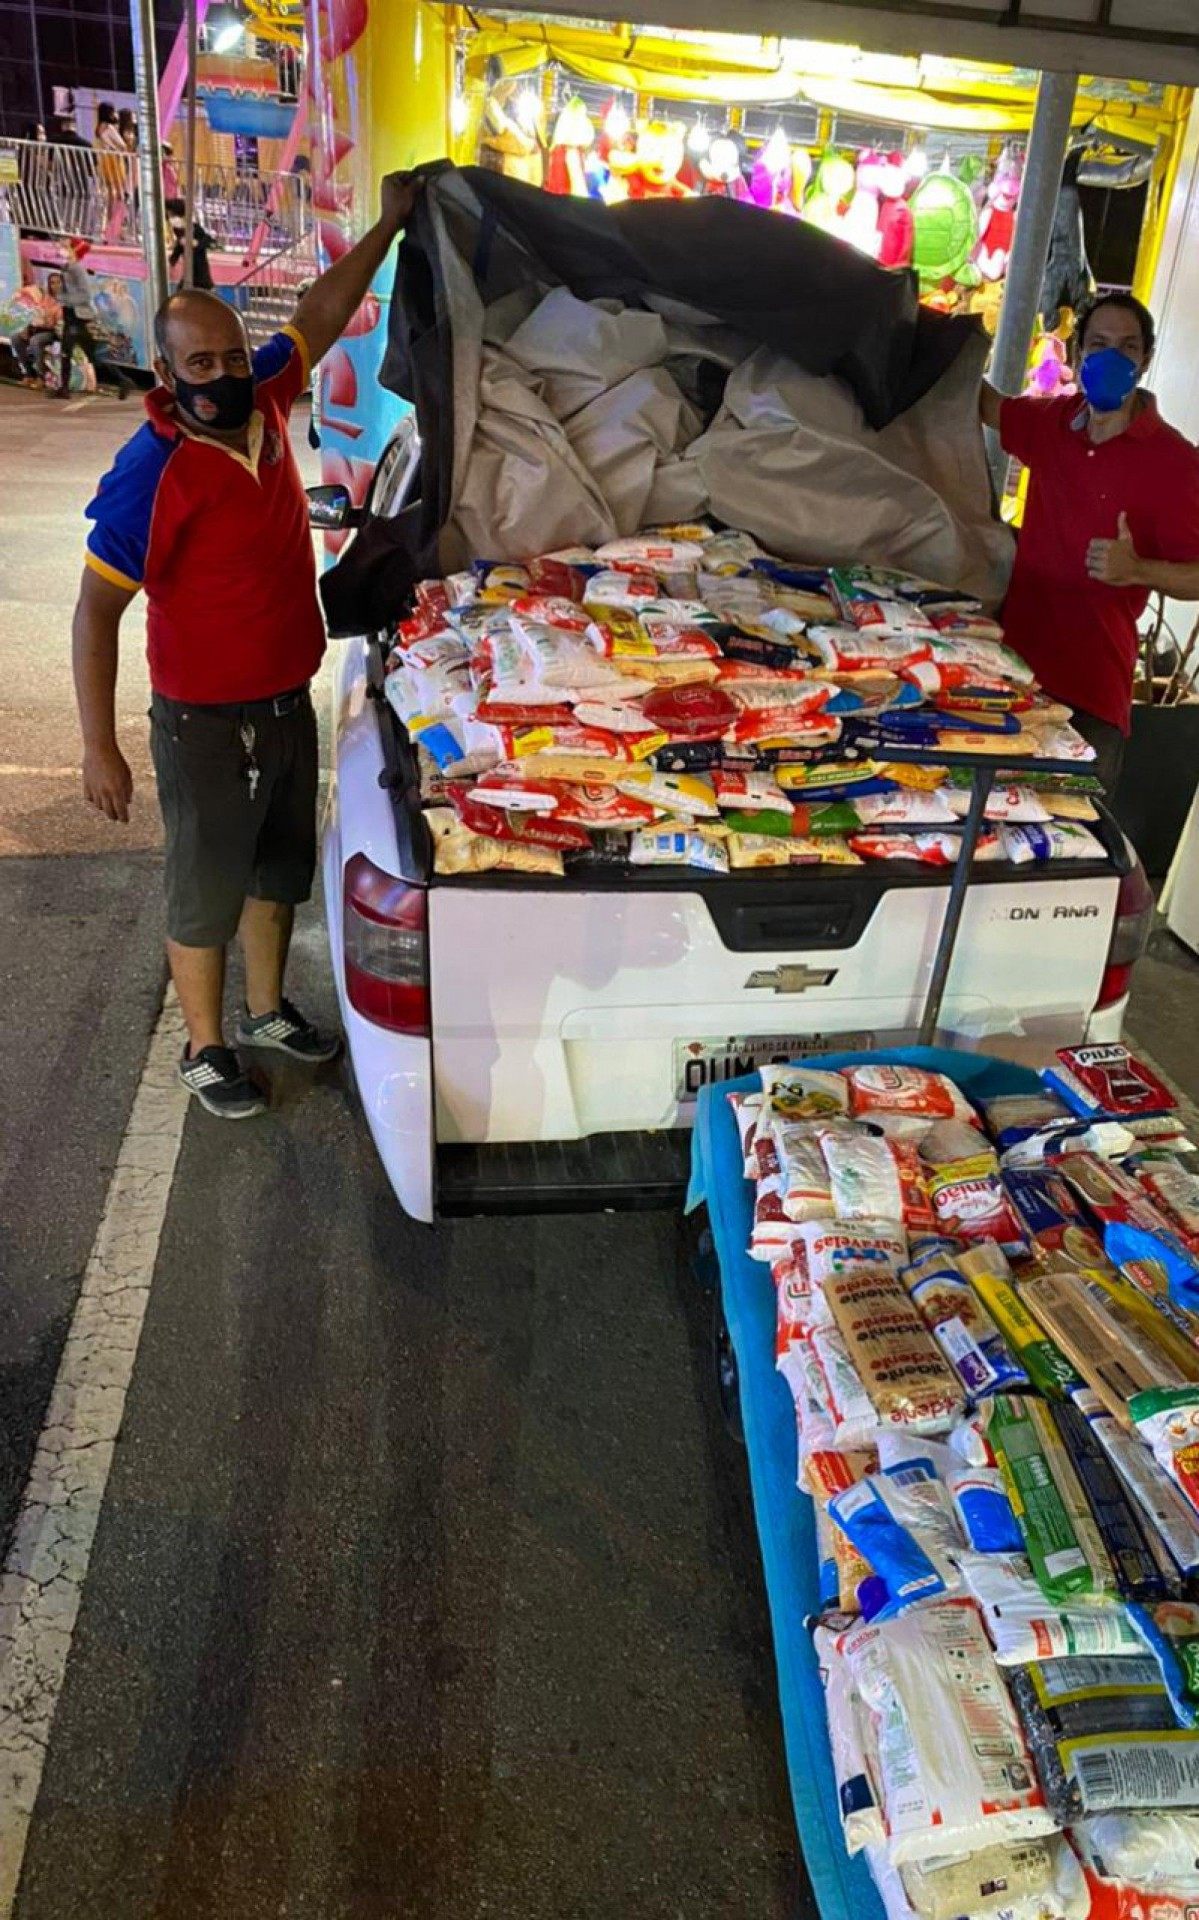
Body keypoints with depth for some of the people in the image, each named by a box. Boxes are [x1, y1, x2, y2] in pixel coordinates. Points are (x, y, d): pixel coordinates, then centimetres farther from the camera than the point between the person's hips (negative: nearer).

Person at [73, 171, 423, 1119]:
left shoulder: (262, 402, -2)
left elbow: (320, 318, 12)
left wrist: (388, 226, 9)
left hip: (290, 701, 7)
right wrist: (101, 750, -21)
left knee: (281, 869, 20)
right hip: (205, 721, -7)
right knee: (207, 890, 8)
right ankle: (205, 1050, 28)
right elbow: (96, 614, -19)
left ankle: (268, 1009, 42)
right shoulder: (148, 473, -21)